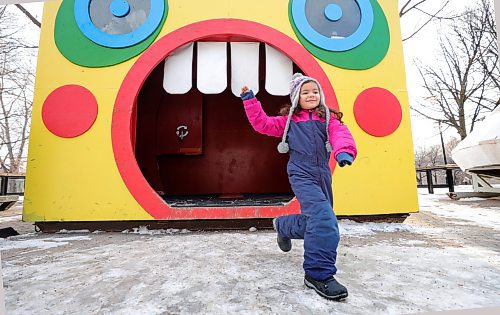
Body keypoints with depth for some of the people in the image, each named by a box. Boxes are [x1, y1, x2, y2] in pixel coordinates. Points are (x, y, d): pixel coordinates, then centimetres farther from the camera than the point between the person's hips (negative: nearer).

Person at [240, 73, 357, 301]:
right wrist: (249, 100, 10)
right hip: (301, 174, -4)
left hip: (323, 174, 4)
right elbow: (263, 124, 14)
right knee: (322, 216, -26)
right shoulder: (288, 120, 13)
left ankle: (282, 225, 42)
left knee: (316, 223, 12)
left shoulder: (329, 118, 13)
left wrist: (345, 152, -29)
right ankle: (319, 274, -15)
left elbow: (340, 134, -7)